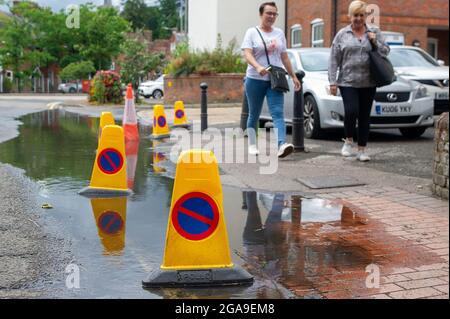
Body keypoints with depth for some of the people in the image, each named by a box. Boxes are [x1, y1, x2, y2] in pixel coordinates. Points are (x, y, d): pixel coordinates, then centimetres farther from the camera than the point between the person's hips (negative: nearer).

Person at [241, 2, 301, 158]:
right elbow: (247, 54, -13)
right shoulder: (252, 32, 0)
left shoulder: (279, 33, 13)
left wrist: (293, 76, 14)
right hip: (255, 80, -2)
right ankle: (252, 145, 21)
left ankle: (282, 145, -27)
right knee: (254, 115, 8)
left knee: (278, 113, -13)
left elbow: (285, 57, 18)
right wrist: (258, 67, -32)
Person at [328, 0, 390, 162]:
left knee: (365, 116, 5)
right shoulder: (342, 34, 5)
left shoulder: (374, 32, 9)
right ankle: (348, 140, 9)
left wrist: (375, 42, -8)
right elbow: (334, 60, 3)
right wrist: (332, 82, -3)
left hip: (368, 83, 2)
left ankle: (362, 150, 15)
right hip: (348, 82, -2)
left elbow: (386, 52, 11)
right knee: (351, 111, -17)